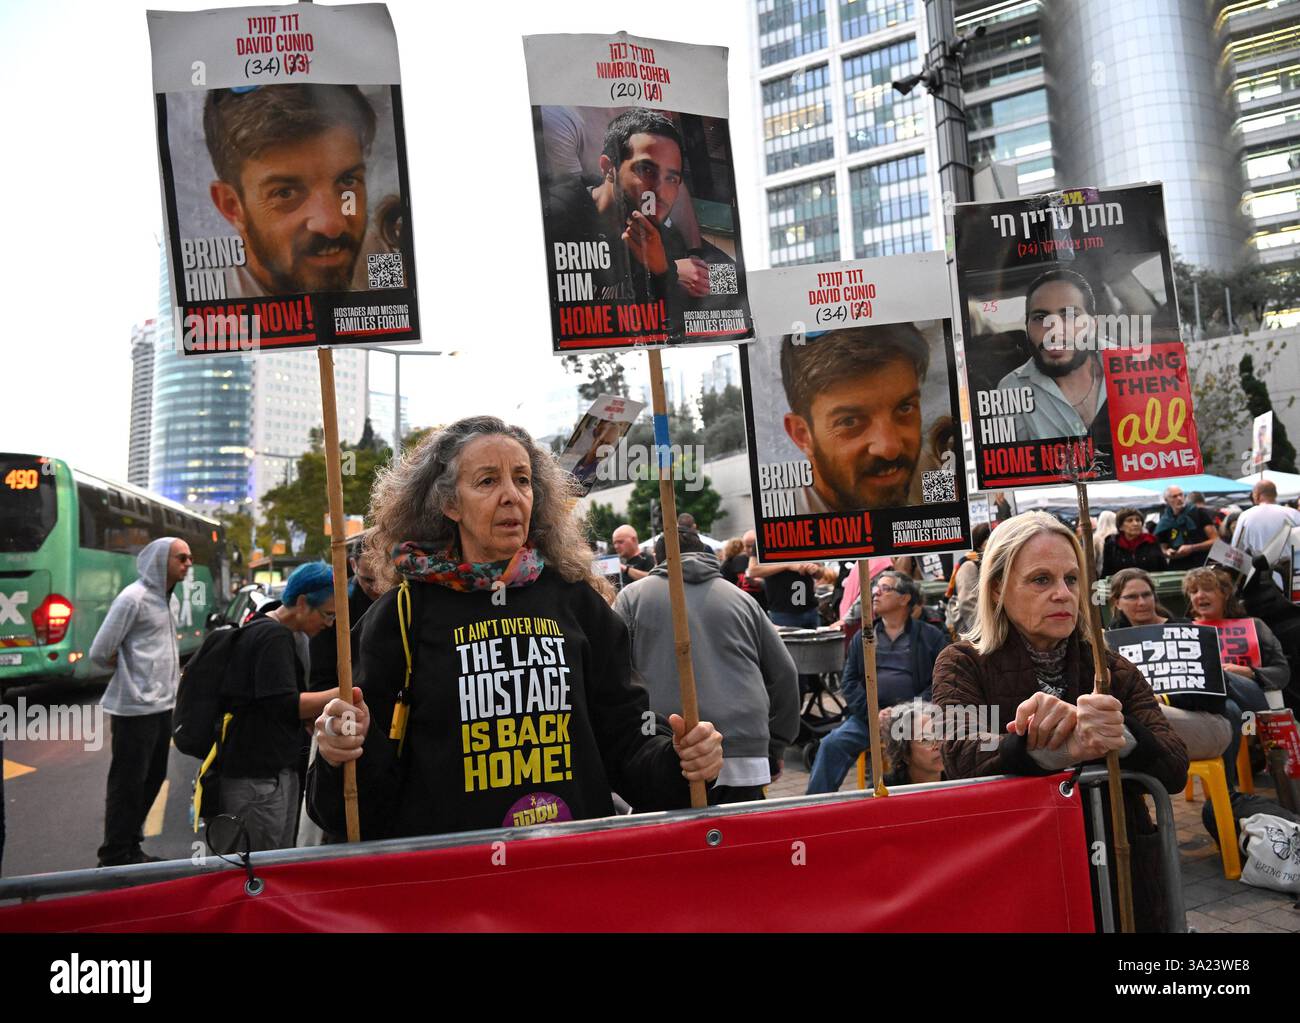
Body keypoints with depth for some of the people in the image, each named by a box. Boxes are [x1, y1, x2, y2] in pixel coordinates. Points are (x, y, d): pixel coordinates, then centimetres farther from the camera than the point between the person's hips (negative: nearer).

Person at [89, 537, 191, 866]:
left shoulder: (164, 598, 13)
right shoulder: (133, 597, -14)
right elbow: (100, 653, -15)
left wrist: (169, 676, 8)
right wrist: (129, 671, -1)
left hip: (161, 705, 9)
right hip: (137, 708, -9)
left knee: (152, 779, 16)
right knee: (128, 784, 0)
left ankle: (130, 850, 28)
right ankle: (114, 858, 11)